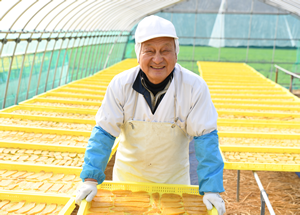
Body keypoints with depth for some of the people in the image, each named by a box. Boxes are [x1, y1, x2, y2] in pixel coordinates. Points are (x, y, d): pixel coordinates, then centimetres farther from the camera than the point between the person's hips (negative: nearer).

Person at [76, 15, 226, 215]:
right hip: (127, 178, 1)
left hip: (173, 180, -1)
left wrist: (211, 189, -21)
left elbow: (205, 138, -18)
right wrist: (91, 179, -21)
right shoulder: (120, 85, -18)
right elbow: (104, 132, -14)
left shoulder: (195, 87, -21)